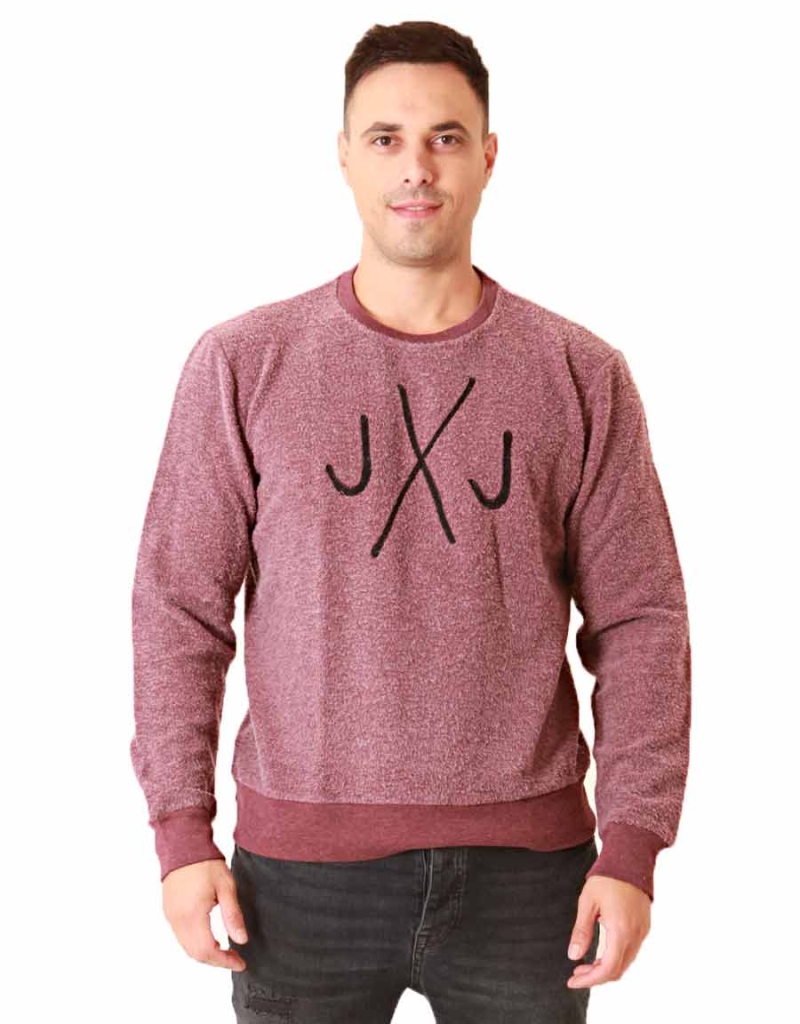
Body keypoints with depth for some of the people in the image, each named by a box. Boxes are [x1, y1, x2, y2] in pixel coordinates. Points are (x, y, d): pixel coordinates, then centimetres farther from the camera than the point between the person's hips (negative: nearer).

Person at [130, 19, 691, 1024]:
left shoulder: (583, 376, 0)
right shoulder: (240, 365, -1)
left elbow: (639, 620, 0)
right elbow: (180, 607, 0)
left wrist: (632, 848, -4)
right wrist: (181, 831, -4)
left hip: (528, 865, 1)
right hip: (303, 866, 0)